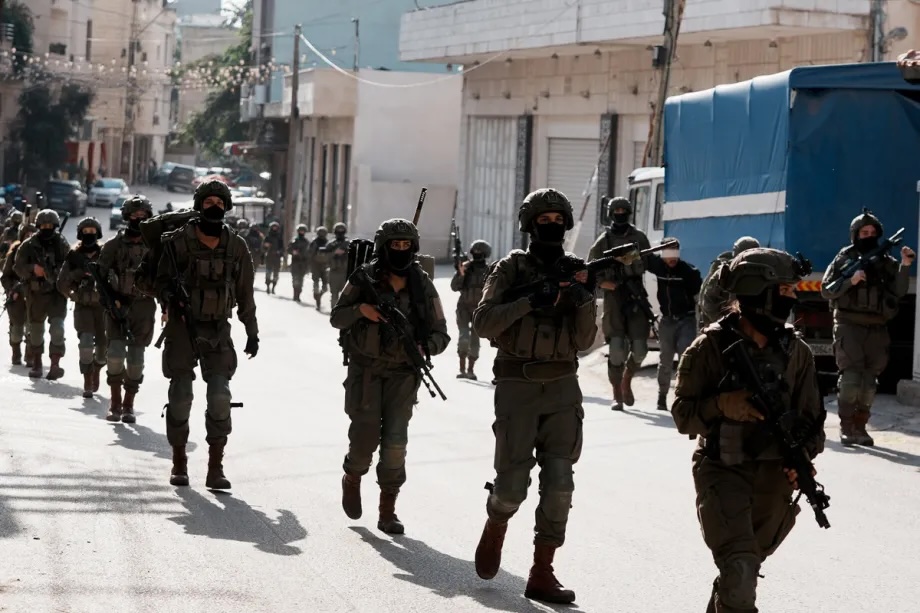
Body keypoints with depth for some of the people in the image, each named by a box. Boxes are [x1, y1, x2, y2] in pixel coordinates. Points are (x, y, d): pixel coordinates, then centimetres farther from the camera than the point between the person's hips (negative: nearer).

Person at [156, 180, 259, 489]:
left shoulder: (236, 247, 5)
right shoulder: (178, 241, -2)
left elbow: (245, 293, 13)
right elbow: (161, 280, 4)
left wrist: (252, 333, 14)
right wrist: (170, 297, -18)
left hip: (218, 329, 1)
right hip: (182, 327, -1)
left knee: (220, 398, -10)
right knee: (180, 397, 2)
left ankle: (216, 467, -7)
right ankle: (179, 462, 15)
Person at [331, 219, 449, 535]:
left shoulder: (423, 286, -2)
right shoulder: (364, 279, -4)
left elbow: (440, 334, 2)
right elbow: (337, 317, 3)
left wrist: (423, 348, -20)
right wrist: (361, 309, -17)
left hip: (402, 374, 1)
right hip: (365, 369, -1)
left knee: (395, 440, -7)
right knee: (365, 435, -7)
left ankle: (387, 511, 2)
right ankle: (352, 479, 26)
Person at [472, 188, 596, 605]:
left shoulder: (573, 273, 8)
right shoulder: (510, 269, 1)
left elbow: (583, 342, 3)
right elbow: (482, 323, -11)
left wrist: (585, 301, -15)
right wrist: (531, 302, -21)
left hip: (562, 388, 3)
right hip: (517, 387, -3)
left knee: (558, 484, -6)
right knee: (513, 484, -5)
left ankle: (542, 575, 0)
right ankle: (495, 528, 28)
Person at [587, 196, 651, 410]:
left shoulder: (639, 237, 10)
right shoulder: (603, 241, 6)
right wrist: (601, 282, -7)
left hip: (636, 297, 2)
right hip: (613, 297, -2)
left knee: (639, 349, -2)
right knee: (616, 349, -8)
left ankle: (626, 381, 26)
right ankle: (617, 396, 0)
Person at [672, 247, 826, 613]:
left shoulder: (796, 352, 3)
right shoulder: (712, 347, -9)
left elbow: (811, 417, 7)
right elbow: (683, 415, -7)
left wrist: (804, 456, -13)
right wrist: (722, 405, -26)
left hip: (774, 477, 5)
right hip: (723, 471, -5)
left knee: (746, 566, 20)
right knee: (739, 573, -19)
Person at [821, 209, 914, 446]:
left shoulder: (886, 262, 10)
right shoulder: (843, 259, 4)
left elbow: (899, 291, -1)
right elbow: (826, 290, 1)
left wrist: (905, 266, -13)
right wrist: (850, 281, -13)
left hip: (877, 328, 3)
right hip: (849, 326, -3)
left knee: (869, 380, 6)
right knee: (851, 376, -12)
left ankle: (860, 426, 15)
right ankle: (846, 426, -5)